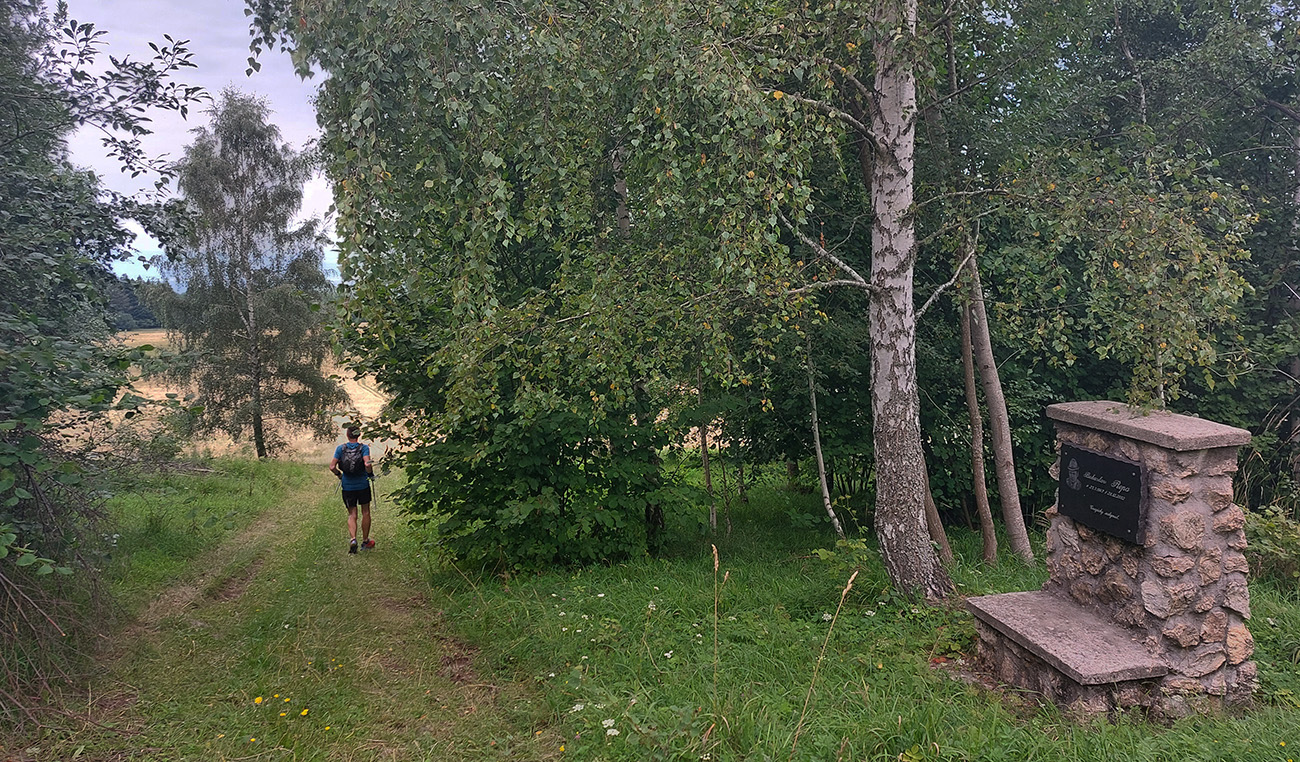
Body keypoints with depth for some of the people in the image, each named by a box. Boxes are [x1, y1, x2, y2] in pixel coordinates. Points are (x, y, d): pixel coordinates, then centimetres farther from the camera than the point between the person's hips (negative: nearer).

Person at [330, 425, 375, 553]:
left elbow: (332, 467, -8)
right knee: (365, 512, 15)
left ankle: (353, 539, -14)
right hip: (363, 485, -1)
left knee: (352, 515, 9)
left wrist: (339, 475, 10)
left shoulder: (340, 449, -2)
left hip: (347, 486, 1)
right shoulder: (364, 448, -9)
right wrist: (371, 474, -6)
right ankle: (365, 541, 23)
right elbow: (367, 464, -24)